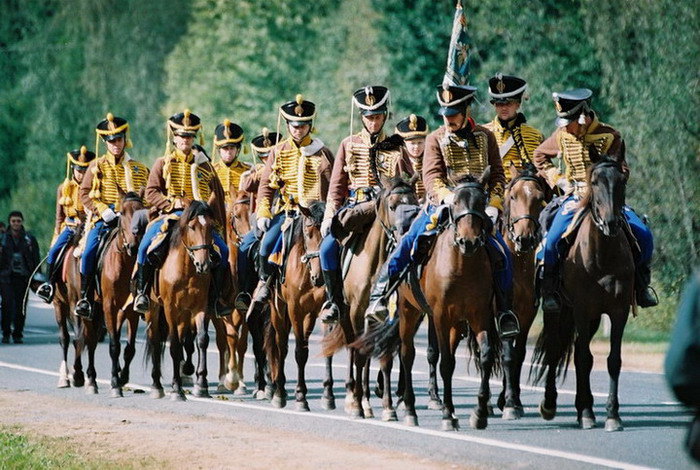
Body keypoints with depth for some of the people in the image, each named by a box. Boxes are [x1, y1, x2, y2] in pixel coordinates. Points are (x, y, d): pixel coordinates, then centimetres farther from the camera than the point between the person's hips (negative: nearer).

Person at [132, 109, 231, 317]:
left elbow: (217, 196, 16)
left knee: (222, 250, -19)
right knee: (146, 245, -27)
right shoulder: (163, 163, 9)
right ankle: (141, 292, -15)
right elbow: (151, 193, 1)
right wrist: (173, 203, -16)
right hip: (169, 215, -1)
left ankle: (216, 298, -8)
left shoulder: (204, 165, 13)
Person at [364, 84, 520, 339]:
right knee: (408, 244, -17)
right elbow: (431, 175, -10)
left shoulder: (485, 137, 7)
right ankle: (379, 296, -8)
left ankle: (504, 310, 0)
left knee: (501, 254, -14)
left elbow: (497, 175, 7)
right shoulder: (436, 139, 2)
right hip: (441, 207, -1)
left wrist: (493, 205, -9)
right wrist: (446, 195, -30)